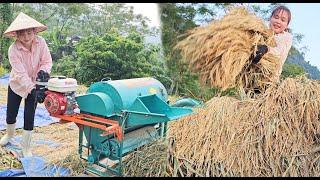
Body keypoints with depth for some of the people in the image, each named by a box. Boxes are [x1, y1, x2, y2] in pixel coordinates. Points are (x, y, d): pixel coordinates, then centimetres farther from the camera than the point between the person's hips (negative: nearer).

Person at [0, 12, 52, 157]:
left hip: (34, 85, 0)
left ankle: (26, 147, 18)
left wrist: (43, 71, -38)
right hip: (16, 85, 0)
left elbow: (47, 61, -16)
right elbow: (20, 73, -32)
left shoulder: (41, 42, -22)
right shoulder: (13, 50, -26)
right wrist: (32, 89, -43)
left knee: (29, 117, -2)